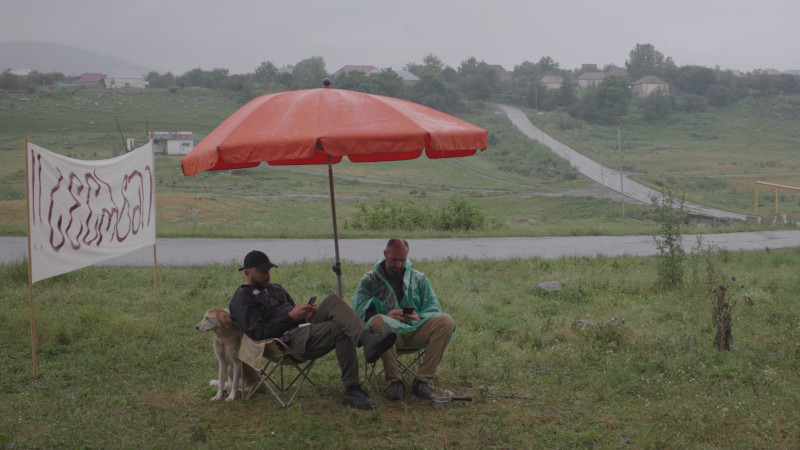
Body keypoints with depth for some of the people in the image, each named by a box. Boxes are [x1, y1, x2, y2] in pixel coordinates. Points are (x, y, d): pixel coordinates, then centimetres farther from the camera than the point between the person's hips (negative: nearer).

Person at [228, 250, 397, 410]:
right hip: (288, 340, -8)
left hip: (305, 328, 8)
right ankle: (351, 390, -31)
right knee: (342, 330, -28)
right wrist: (291, 317, -12)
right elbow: (258, 332, -11)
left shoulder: (275, 288, 30)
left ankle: (367, 338, -43)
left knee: (332, 301, -21)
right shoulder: (242, 298, 3)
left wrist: (306, 313, 8)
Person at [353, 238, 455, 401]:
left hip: (416, 330, 2)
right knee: (377, 322, -38)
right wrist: (386, 316, -20)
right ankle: (394, 380, -28)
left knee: (446, 322, -26)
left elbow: (434, 307, 11)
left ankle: (423, 380, -25)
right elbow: (359, 310, -2)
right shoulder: (370, 279, 13)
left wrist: (420, 318, -12)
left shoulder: (419, 278, 20)